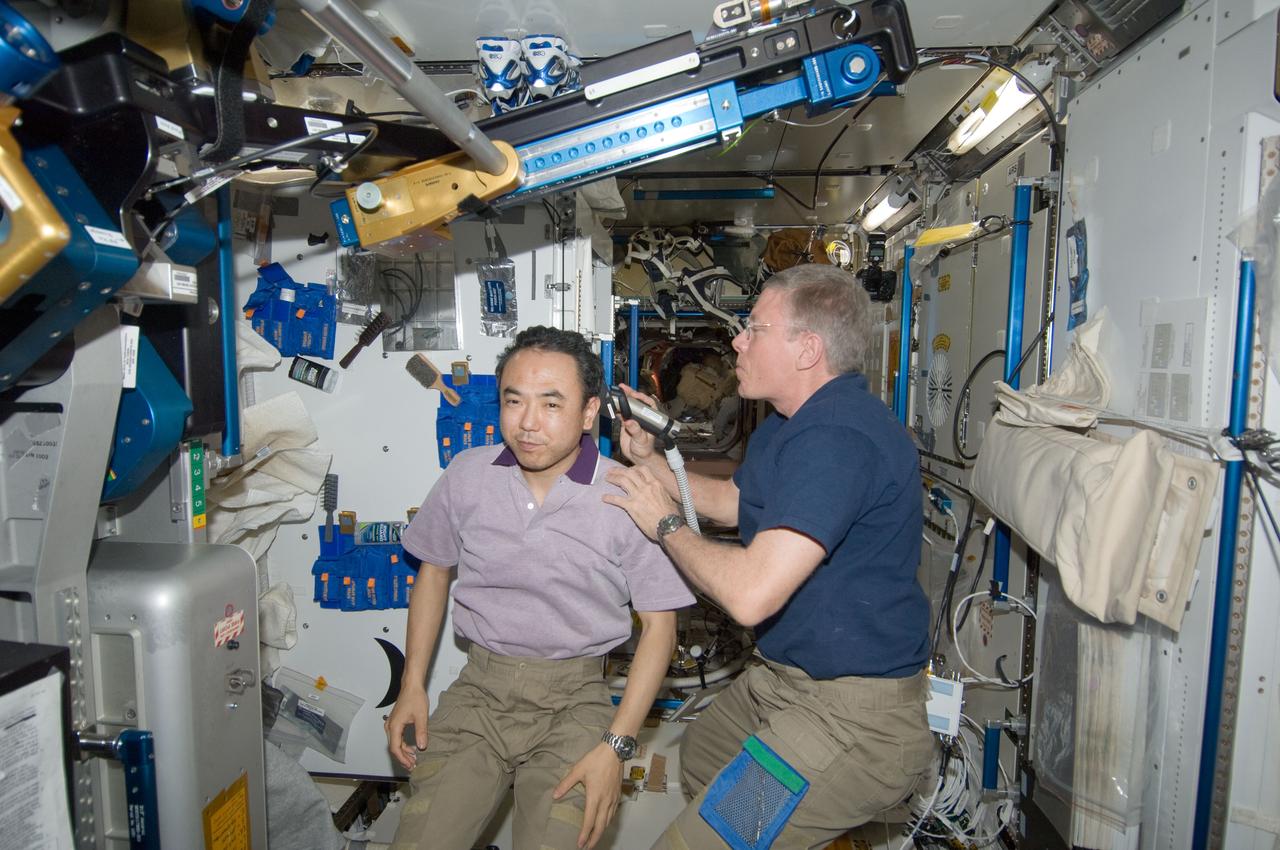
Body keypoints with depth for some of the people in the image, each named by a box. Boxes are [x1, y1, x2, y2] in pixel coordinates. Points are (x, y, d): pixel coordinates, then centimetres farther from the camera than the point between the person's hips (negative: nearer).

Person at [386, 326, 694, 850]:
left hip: (573, 704, -2)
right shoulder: (467, 475, -1)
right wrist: (412, 685, 7)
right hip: (478, 692, 3)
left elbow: (658, 624, -7)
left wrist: (616, 745, -13)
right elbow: (434, 570, 14)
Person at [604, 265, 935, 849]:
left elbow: (750, 594, -34)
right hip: (784, 676, 11)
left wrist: (665, 524, -17)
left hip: (852, 714, -11)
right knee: (699, 759, 31)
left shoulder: (837, 437, -29)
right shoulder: (795, 422, 9)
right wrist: (648, 460, 7)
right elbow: (731, 501, 20)